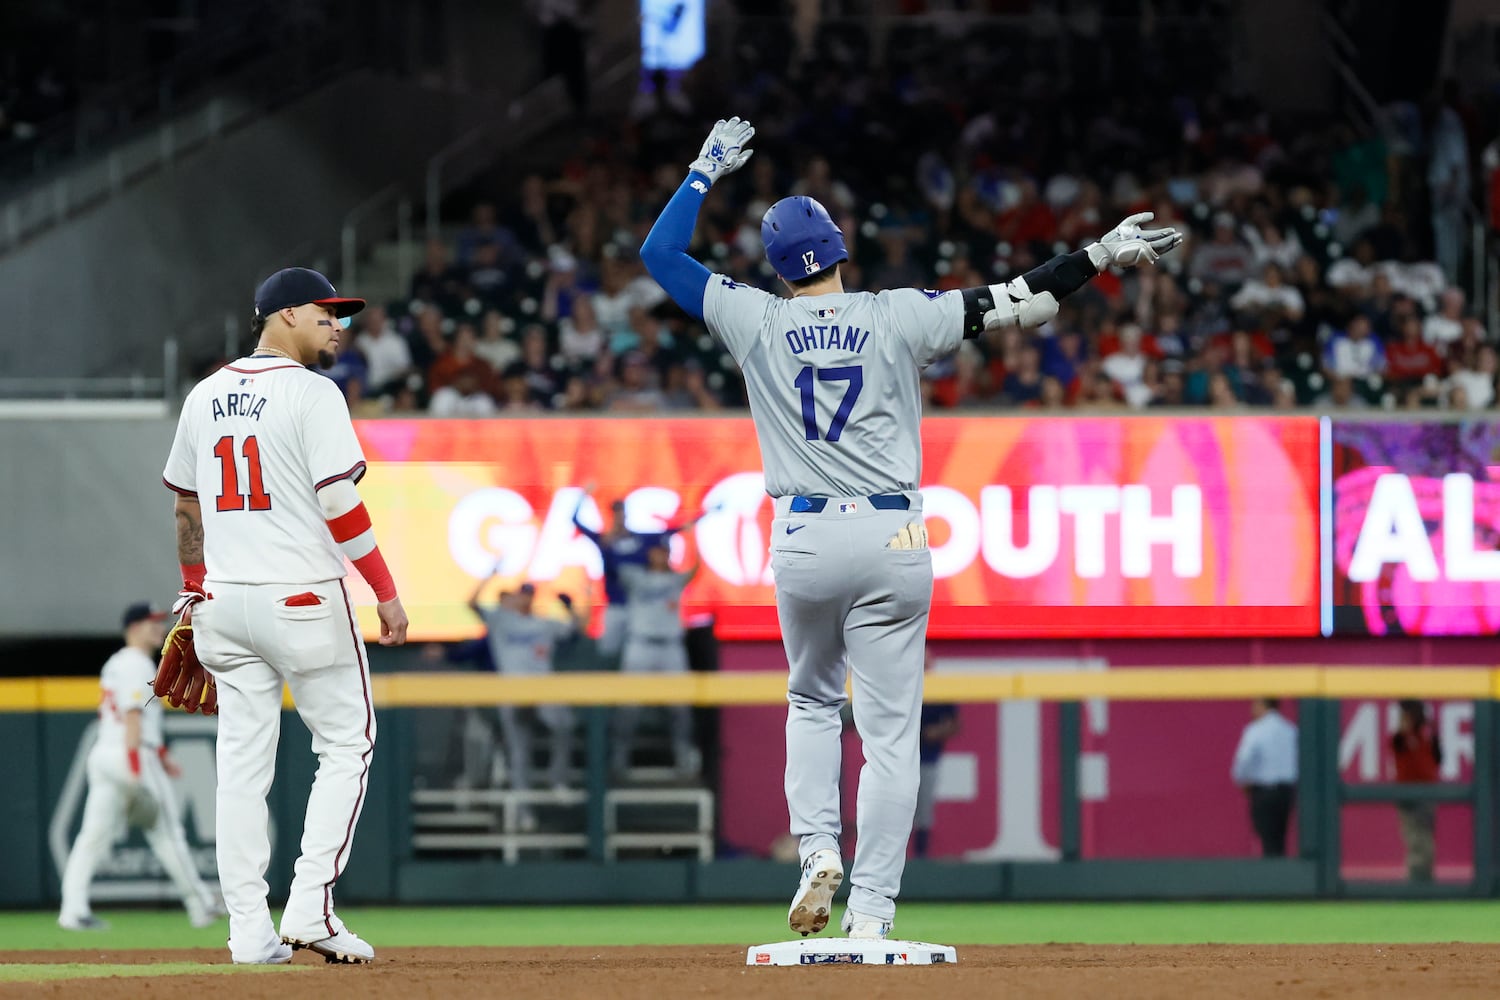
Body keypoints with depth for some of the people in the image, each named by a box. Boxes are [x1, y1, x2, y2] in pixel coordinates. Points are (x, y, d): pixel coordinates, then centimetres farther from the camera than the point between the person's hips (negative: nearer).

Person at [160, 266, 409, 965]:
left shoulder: (205, 397, 11)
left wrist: (194, 591, 26)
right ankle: (311, 907, -6)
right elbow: (339, 501, -15)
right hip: (302, 597, -6)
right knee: (346, 744, 5)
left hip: (224, 599, 6)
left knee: (243, 761, 7)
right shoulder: (312, 394, -10)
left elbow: (186, 504, 17)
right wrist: (386, 591, -10)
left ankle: (249, 929, 5)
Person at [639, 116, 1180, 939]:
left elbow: (659, 253, 14)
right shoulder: (899, 319, 0)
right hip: (891, 535, -1)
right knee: (890, 731, 2)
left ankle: (817, 851, 2)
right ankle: (871, 914, -4)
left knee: (811, 701, 24)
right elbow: (1013, 306, -2)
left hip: (803, 539, 1)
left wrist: (705, 173, 25)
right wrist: (1101, 256, 4)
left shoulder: (758, 323, 3)